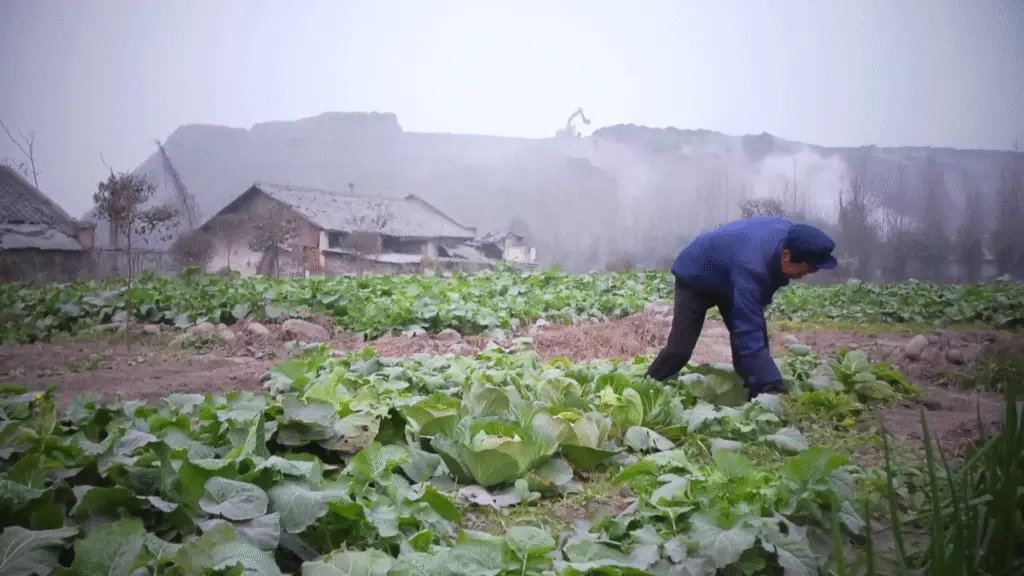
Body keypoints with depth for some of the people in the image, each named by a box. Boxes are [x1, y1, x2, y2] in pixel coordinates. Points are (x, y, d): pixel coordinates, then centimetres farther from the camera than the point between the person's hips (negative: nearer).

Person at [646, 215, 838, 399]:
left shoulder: (790, 234, -21)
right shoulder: (752, 268, -45)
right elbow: (749, 336, -46)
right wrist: (772, 388, -48)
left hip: (728, 277, 8)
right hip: (695, 277, -7)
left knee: (755, 333, -7)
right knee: (680, 349, -13)